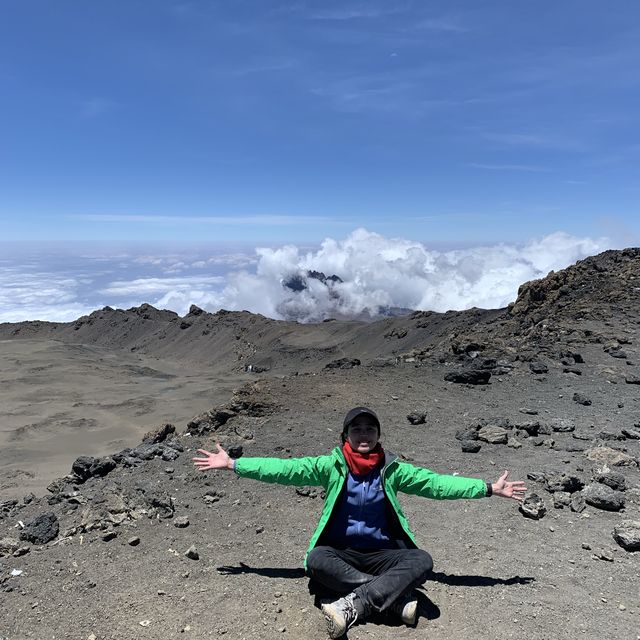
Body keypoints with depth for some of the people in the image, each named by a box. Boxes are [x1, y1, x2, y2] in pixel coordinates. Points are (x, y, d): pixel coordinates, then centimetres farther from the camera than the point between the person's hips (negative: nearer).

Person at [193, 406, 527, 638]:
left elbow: (436, 483, -4)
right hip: (341, 553, 0)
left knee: (422, 561, -26)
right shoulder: (331, 466, -6)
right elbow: (284, 469, -11)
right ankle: (398, 597, -27)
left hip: (382, 554, 1)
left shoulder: (392, 468, -2)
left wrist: (490, 488, -10)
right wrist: (231, 464, -17)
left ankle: (352, 605, -33)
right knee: (316, 560, -32)